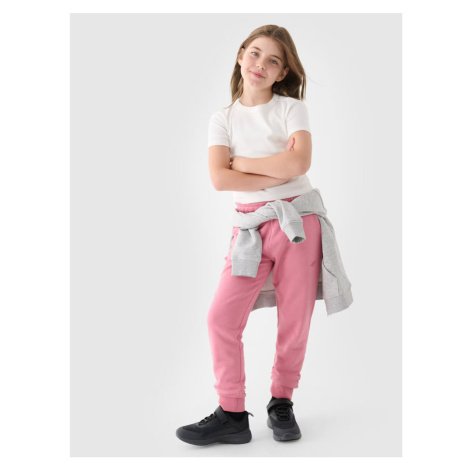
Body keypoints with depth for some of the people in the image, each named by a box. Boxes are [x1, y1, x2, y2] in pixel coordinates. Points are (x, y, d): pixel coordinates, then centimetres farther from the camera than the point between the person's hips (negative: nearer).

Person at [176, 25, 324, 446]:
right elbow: (219, 179, -8)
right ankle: (232, 414, 4)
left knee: (294, 319, 3)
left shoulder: (291, 108, 3)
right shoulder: (224, 118, 8)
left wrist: (239, 161, -8)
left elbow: (299, 163, -15)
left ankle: (282, 403, 23)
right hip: (251, 224, 2)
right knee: (222, 315, -9)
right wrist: (279, 170, -12)